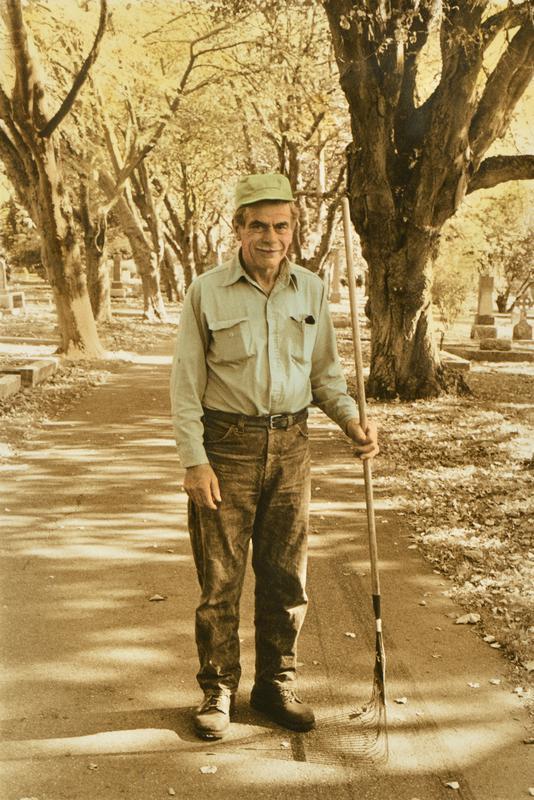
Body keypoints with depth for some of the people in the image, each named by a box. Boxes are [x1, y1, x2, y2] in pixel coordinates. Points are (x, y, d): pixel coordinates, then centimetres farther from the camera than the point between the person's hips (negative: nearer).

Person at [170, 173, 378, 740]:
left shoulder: (311, 291, 6)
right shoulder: (207, 292, -4)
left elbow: (325, 372, 13)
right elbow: (186, 383, -4)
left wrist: (353, 422, -4)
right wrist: (194, 460, -10)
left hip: (290, 444, 3)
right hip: (226, 444, -3)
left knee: (286, 575, 11)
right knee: (220, 577, 4)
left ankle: (277, 684, 28)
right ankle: (217, 689, 23)